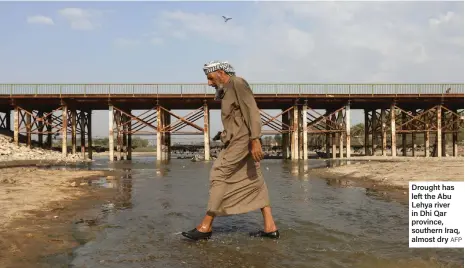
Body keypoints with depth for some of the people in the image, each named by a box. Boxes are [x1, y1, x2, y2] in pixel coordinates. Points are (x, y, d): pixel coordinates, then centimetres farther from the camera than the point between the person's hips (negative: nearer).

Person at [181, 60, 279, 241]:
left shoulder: (238, 83, -9)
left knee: (219, 176, -9)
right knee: (254, 182, 7)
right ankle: (270, 227, 8)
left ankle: (205, 227, -5)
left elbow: (252, 111, -18)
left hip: (242, 140, -10)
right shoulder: (227, 91, 21)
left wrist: (255, 140, -24)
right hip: (237, 141, 10)